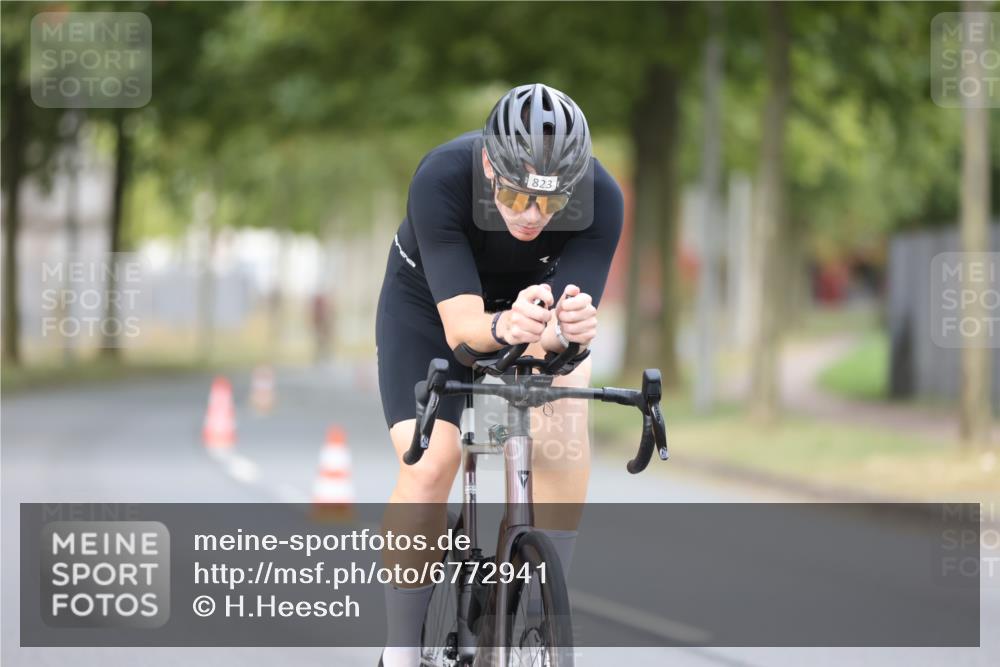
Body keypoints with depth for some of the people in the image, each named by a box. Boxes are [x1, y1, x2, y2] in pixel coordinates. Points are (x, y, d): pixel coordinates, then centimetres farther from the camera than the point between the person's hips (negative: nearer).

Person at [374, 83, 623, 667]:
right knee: (429, 464, -22)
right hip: (431, 302, -2)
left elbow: (560, 336, -35)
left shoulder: (601, 198, -32)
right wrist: (503, 327, -63)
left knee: (565, 418, -27)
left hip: (538, 296, 2)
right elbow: (459, 324, -41)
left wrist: (565, 328, -59)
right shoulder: (441, 179, -37)